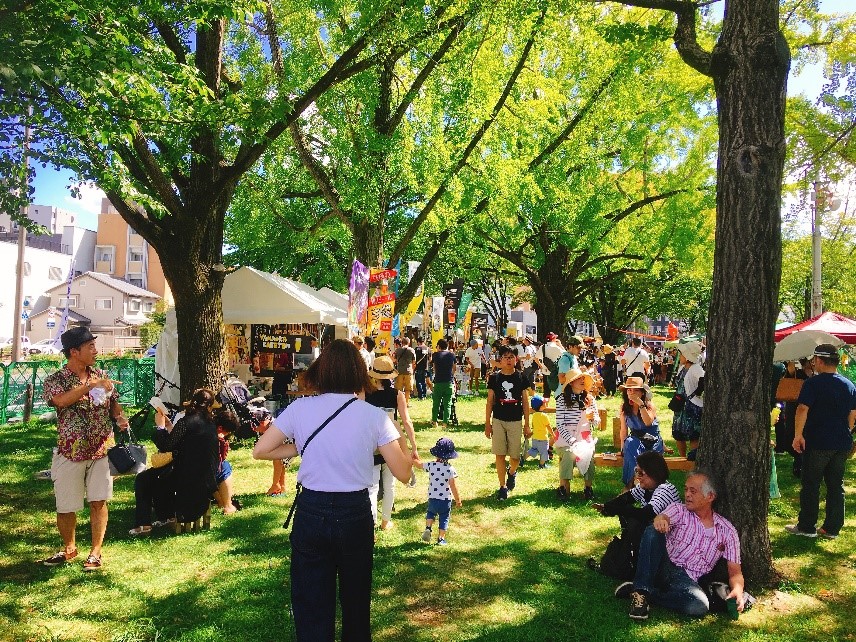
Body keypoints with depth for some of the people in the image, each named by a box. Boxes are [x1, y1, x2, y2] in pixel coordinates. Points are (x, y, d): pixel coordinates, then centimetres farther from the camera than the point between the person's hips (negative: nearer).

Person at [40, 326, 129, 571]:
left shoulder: (100, 376, 5)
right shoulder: (56, 380, -8)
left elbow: (113, 402, 14)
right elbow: (61, 400, -29)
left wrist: (120, 417, -6)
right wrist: (91, 385, -33)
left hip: (101, 450, 2)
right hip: (71, 452, -2)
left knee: (98, 501, 4)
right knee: (66, 506, 9)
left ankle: (96, 551, 18)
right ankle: (69, 549, 33)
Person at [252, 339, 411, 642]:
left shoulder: (299, 408, -7)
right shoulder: (373, 415, -10)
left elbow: (260, 451, -1)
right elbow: (403, 473, -8)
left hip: (311, 514, 0)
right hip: (356, 514, 0)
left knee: (312, 607, 14)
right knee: (356, 600, 23)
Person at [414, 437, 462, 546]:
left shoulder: (431, 465, -8)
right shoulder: (450, 469, -14)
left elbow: (418, 464, 12)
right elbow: (453, 487, -14)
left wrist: (413, 459, 33)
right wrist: (458, 500, -3)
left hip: (432, 499, 2)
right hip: (445, 500, -2)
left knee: (430, 512, 29)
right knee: (444, 519, 14)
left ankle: (428, 528, 10)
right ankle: (441, 539, 16)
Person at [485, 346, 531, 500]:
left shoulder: (521, 378, 1)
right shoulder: (494, 378, 1)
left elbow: (525, 402, 4)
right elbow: (490, 402, 4)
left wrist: (527, 425, 3)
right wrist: (487, 423, 1)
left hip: (516, 421, 0)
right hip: (498, 421, 0)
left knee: (515, 456, 4)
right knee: (500, 454, 2)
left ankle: (512, 472, 38)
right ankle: (502, 486, 15)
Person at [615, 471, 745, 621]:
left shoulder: (727, 531, 11)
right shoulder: (679, 510, 8)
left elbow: (735, 571, 7)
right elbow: (663, 517, -16)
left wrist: (737, 589, -17)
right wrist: (659, 520, -42)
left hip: (686, 579, 1)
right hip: (663, 567, 0)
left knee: (700, 606, -35)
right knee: (653, 532, -30)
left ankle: (646, 594, -16)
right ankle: (641, 589, -27)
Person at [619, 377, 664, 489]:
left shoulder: (649, 405, -8)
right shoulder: (624, 407, 1)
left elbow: (648, 422, -27)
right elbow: (624, 430, 7)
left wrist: (640, 404, -31)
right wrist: (623, 447, -1)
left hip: (652, 442, -2)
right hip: (635, 440, 2)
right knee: (629, 445, -31)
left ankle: (629, 485, -17)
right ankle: (631, 482, -22)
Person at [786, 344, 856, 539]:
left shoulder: (813, 383, -12)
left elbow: (802, 409, -20)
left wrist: (798, 435, -15)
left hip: (817, 443, -6)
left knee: (810, 485, 3)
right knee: (836, 485, 11)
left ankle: (806, 527, 9)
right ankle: (832, 528, 16)